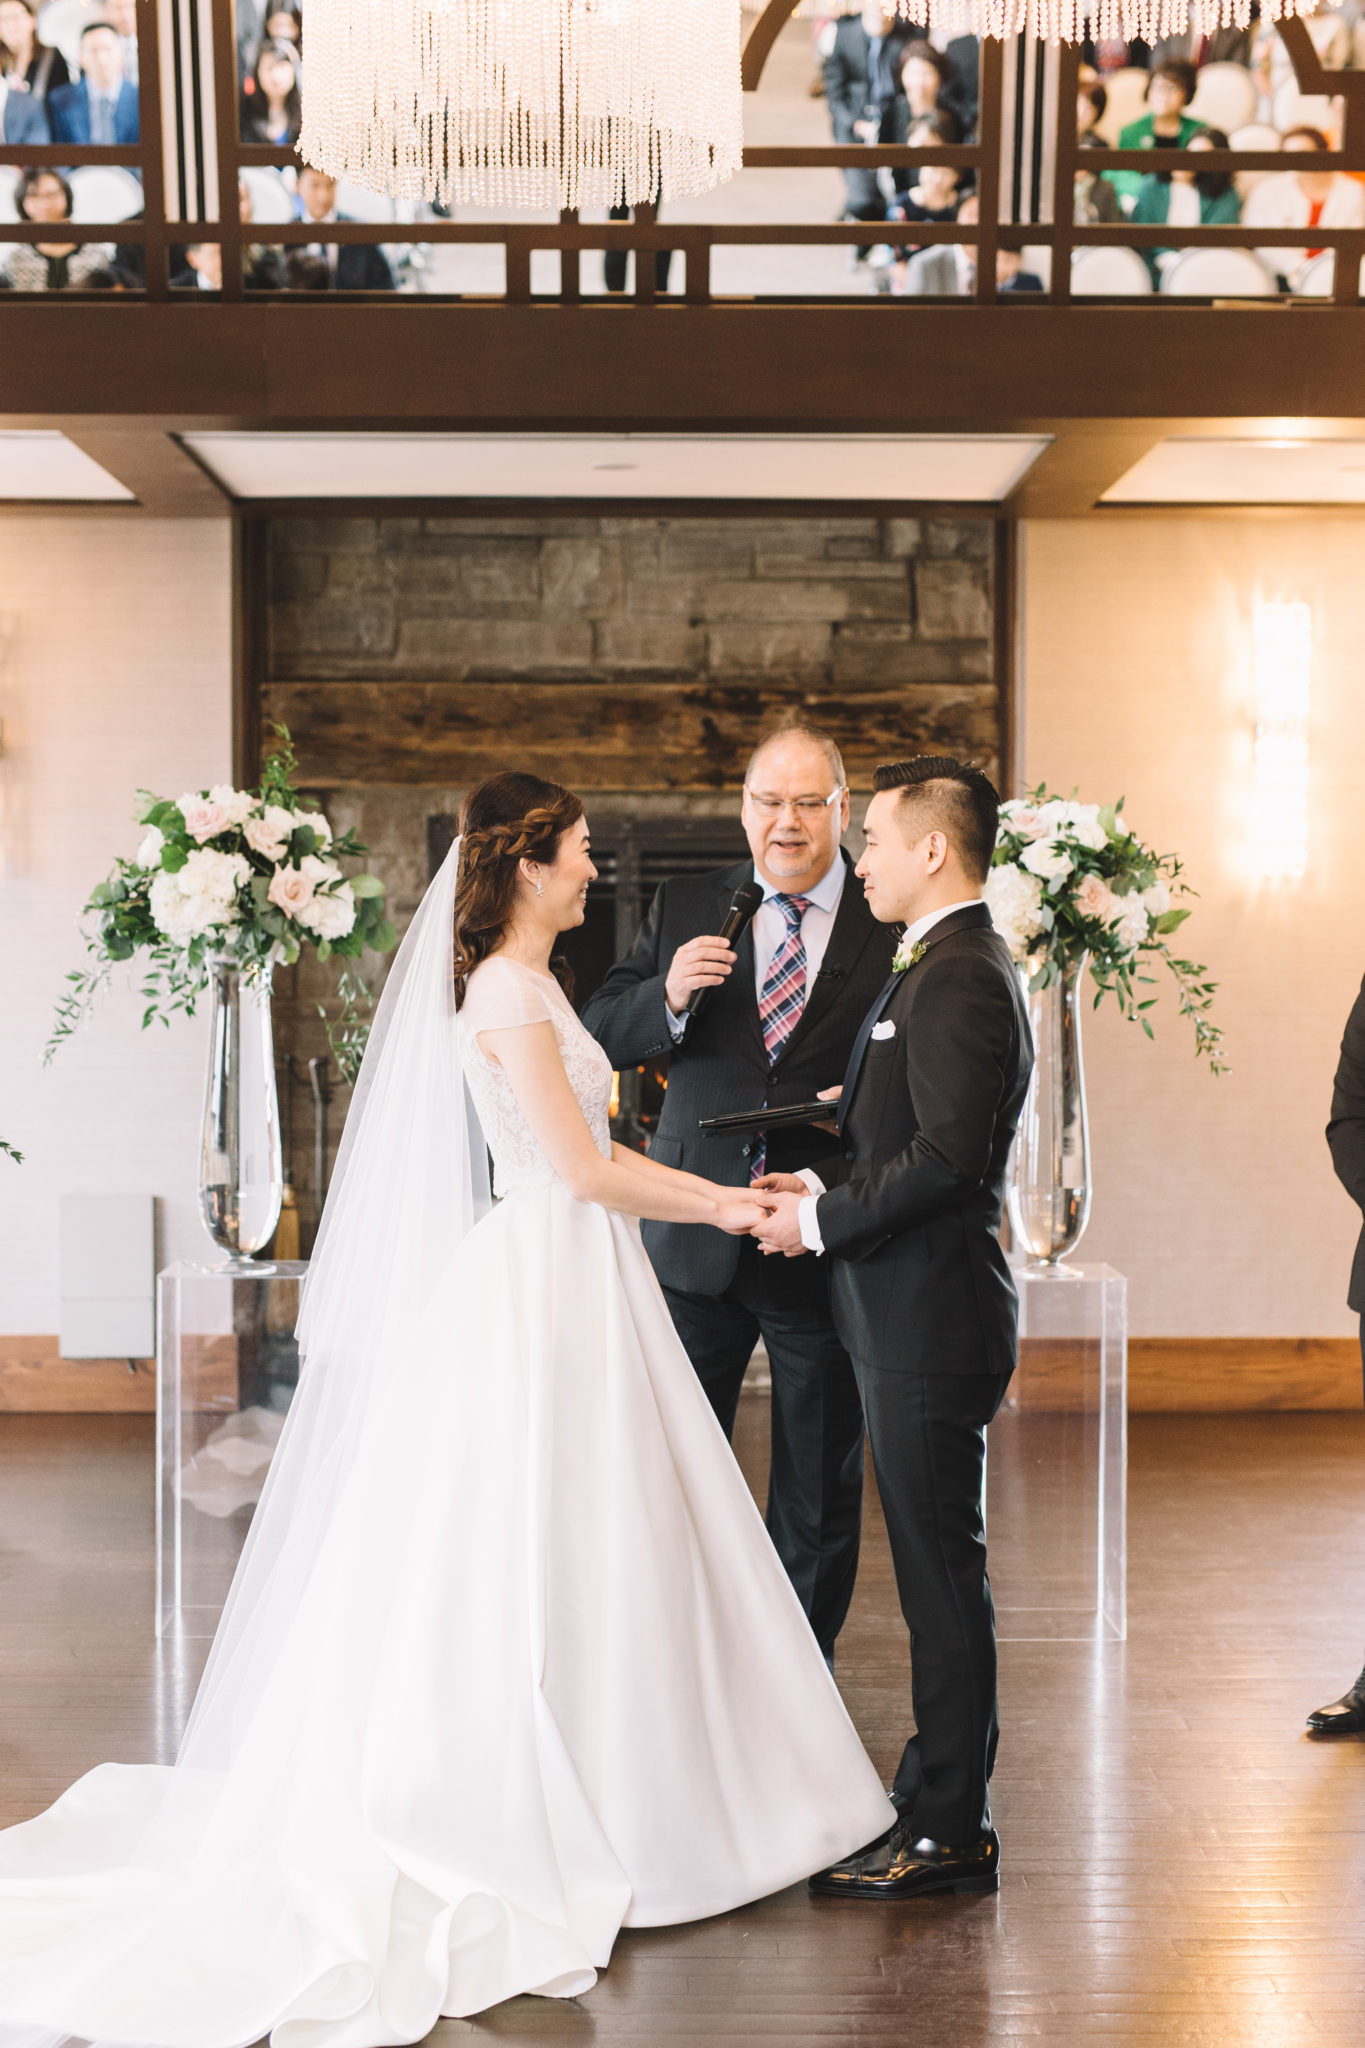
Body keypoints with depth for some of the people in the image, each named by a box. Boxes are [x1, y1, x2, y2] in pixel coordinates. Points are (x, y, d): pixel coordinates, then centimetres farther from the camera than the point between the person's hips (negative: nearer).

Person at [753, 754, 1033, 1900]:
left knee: (942, 1570, -3)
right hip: (914, 1317, 11)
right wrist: (826, 1186, 7)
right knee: (935, 1566, 16)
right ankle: (939, 1788, 26)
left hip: (932, 1321, -11)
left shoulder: (960, 978, -16)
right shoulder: (952, 967, 17)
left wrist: (821, 1219, -14)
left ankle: (950, 1835, 5)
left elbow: (948, 1155, -24)